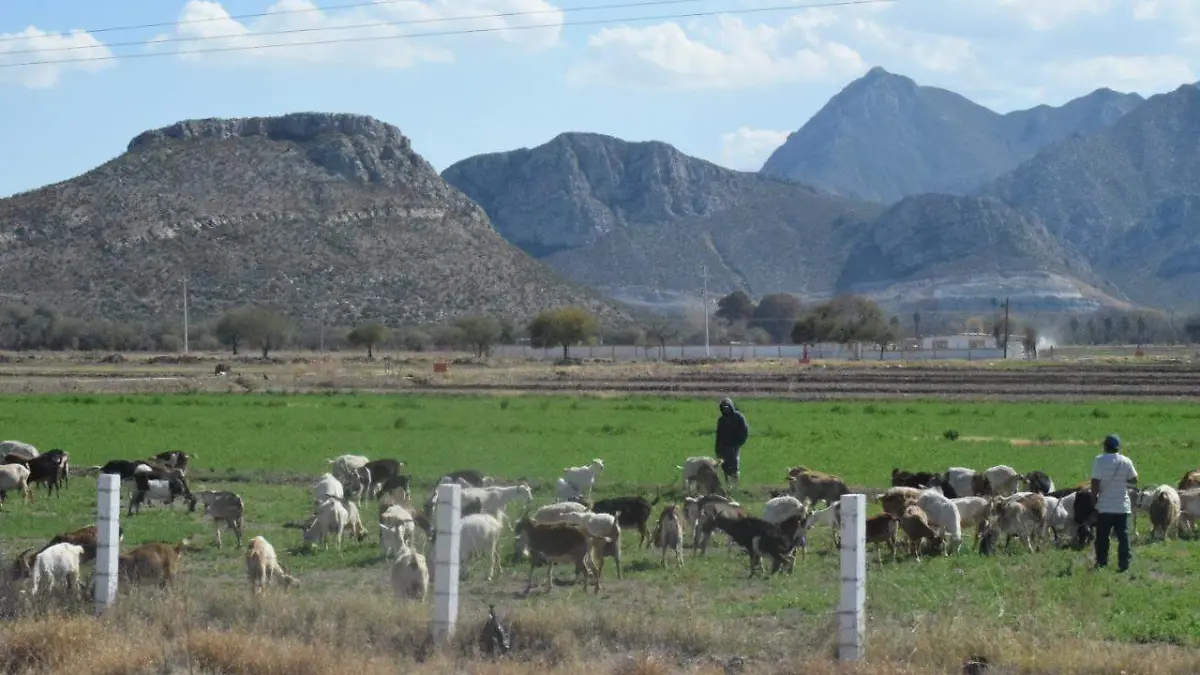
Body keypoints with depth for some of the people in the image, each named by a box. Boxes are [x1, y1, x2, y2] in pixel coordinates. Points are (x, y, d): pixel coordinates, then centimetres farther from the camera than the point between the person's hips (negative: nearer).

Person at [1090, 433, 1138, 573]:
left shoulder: (1099, 460, -10)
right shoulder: (1126, 461, -1)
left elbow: (1095, 483, -14)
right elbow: (1134, 480, 7)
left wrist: (1094, 497, -1)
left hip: (1104, 506, -2)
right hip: (1122, 506, 2)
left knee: (1102, 537, 7)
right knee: (1123, 536, 6)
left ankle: (1101, 563, 8)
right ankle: (1124, 564, 3)